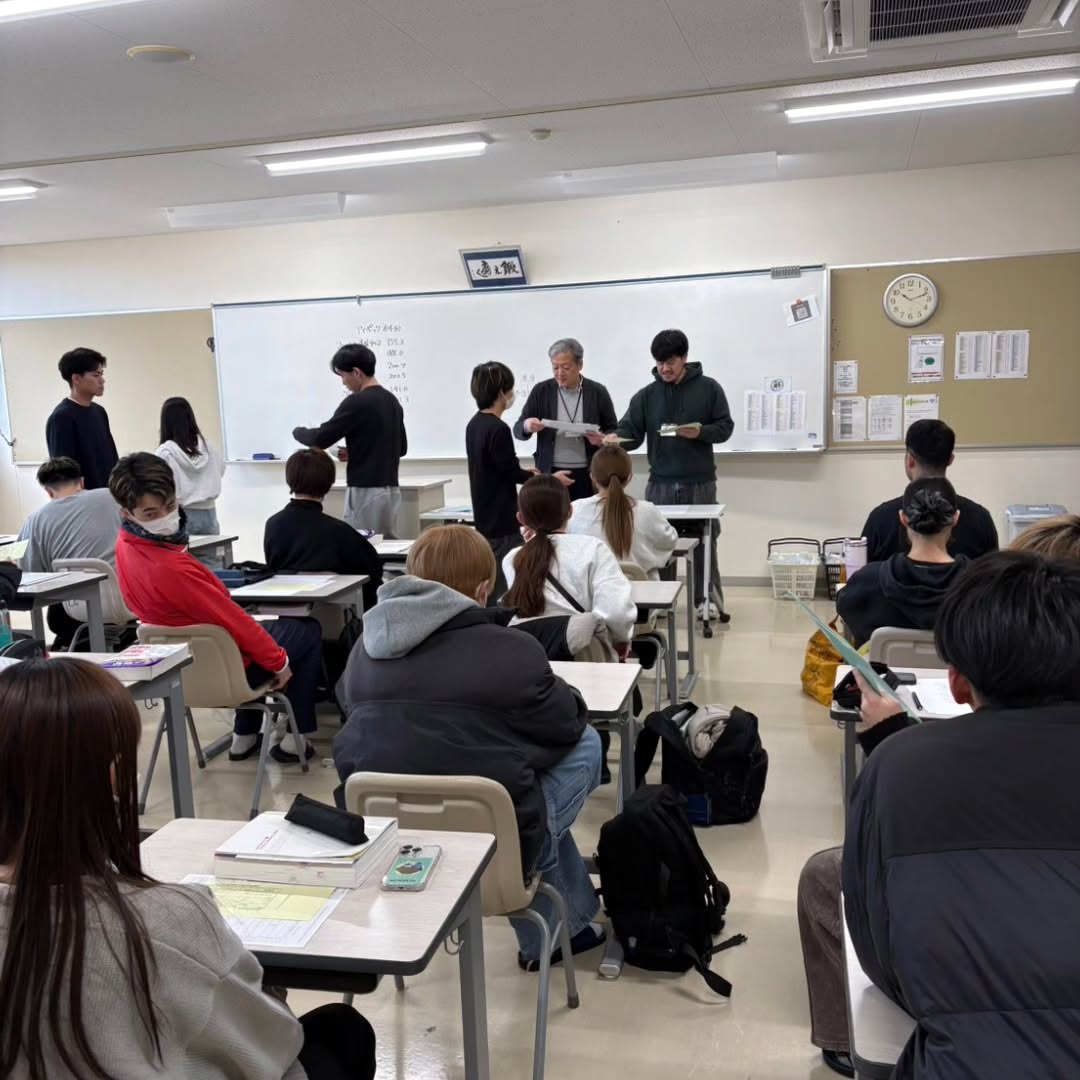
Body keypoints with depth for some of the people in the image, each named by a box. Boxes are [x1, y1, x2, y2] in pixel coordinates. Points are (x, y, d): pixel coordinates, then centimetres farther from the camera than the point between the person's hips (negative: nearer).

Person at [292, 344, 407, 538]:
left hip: (365, 492, -8)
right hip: (391, 490, 8)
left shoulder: (357, 402, -15)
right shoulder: (392, 401, 12)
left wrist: (298, 431, 8)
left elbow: (321, 439, -14)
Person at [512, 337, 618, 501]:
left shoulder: (598, 392, 1)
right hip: (551, 475, 0)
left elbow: (614, 431, 8)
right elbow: (518, 430, 3)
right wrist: (527, 426, -21)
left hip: (587, 476, 0)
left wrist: (603, 439, -15)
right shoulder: (541, 391, 2)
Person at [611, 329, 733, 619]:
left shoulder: (709, 388, 1)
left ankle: (708, 600, 16)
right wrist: (615, 439, -26)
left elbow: (725, 427, 1)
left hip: (700, 482, -2)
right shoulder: (646, 396, 4)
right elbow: (631, 432, -4)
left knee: (702, 541, 6)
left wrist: (701, 432, -18)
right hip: (660, 482, 2)